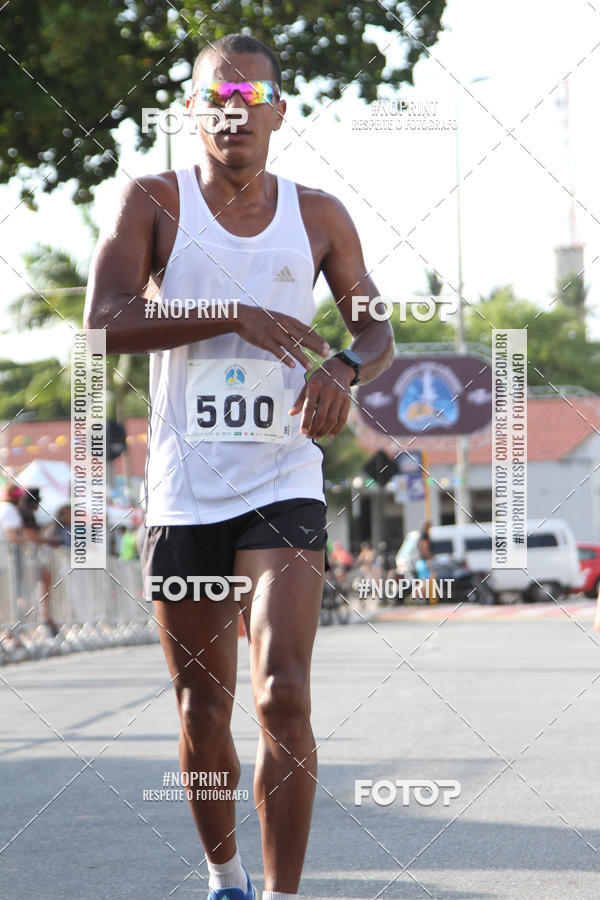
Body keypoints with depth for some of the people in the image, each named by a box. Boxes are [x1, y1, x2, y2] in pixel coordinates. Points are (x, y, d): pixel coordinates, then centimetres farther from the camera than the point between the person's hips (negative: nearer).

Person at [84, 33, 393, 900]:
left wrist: (344, 367, -11)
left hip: (282, 486, 0)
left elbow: (377, 329, 13)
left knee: (283, 694, -16)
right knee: (202, 708, 10)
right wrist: (233, 316, -22)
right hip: (183, 493, 0)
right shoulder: (155, 201, 0)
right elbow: (104, 318, -13)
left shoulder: (317, 215, 6)